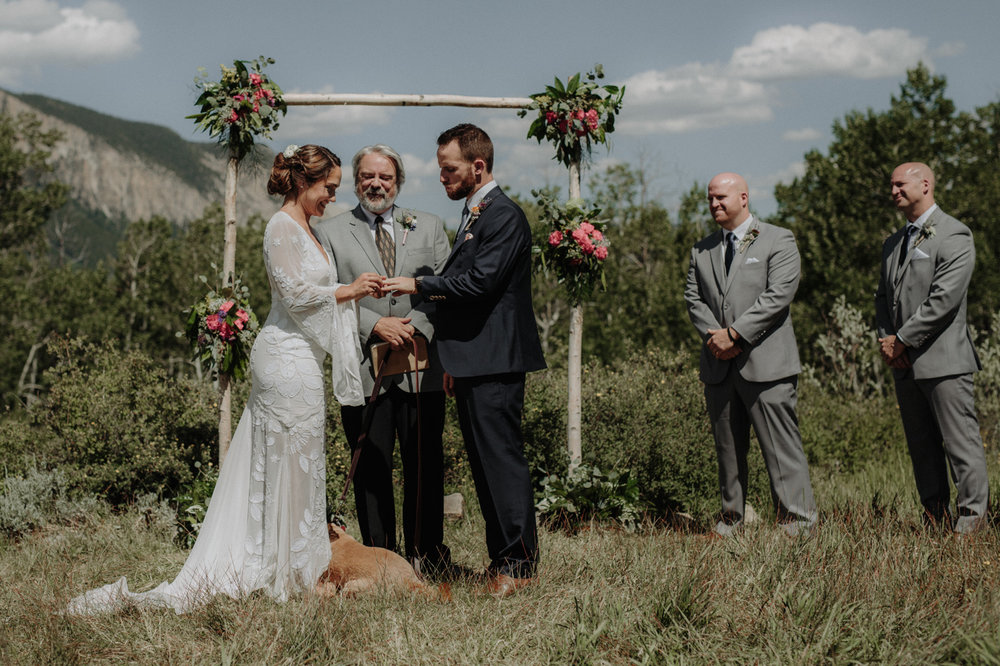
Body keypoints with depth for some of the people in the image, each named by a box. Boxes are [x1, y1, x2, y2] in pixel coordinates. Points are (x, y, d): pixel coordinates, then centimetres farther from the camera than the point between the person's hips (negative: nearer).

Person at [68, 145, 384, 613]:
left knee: (268, 464, 10)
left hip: (296, 358, 10)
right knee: (290, 464, -3)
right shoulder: (282, 226, -13)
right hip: (289, 361, -10)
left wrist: (353, 292, 6)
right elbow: (296, 294, -18)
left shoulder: (304, 228, 17)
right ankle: (285, 573, 4)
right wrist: (347, 291, -8)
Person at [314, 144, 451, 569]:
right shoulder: (330, 233, 8)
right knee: (371, 470, 2)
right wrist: (375, 325, -12)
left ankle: (428, 557, 13)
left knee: (425, 466, 3)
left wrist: (417, 328, -11)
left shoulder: (428, 227, 13)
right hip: (363, 370, -1)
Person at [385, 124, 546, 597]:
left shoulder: (504, 216, -12)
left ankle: (520, 564, -3)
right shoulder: (473, 215, 20)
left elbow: (479, 282, -21)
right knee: (485, 463, 11)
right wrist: (453, 362, 23)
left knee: (502, 459, -8)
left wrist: (419, 285, -12)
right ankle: (502, 560, 17)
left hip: (495, 364, -10)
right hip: (473, 363, 10)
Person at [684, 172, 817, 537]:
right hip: (719, 366, 5)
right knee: (727, 448, 9)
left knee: (781, 446, -7)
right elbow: (693, 298, 12)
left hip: (765, 361, -5)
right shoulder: (702, 250, 18)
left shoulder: (778, 241, 1)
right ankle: (731, 519, 18)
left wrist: (733, 333, -14)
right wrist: (714, 335, -7)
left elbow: (778, 295, -10)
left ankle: (798, 523, -4)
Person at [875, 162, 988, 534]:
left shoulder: (954, 235, -7)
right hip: (905, 364, 8)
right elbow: (884, 298, 20)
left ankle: (972, 519, -1)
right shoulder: (893, 244, 19)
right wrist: (885, 341, 2)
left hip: (943, 361, -8)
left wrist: (902, 340, -14)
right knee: (922, 448, 9)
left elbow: (944, 298, -16)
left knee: (961, 444, -6)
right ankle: (936, 519, 15)